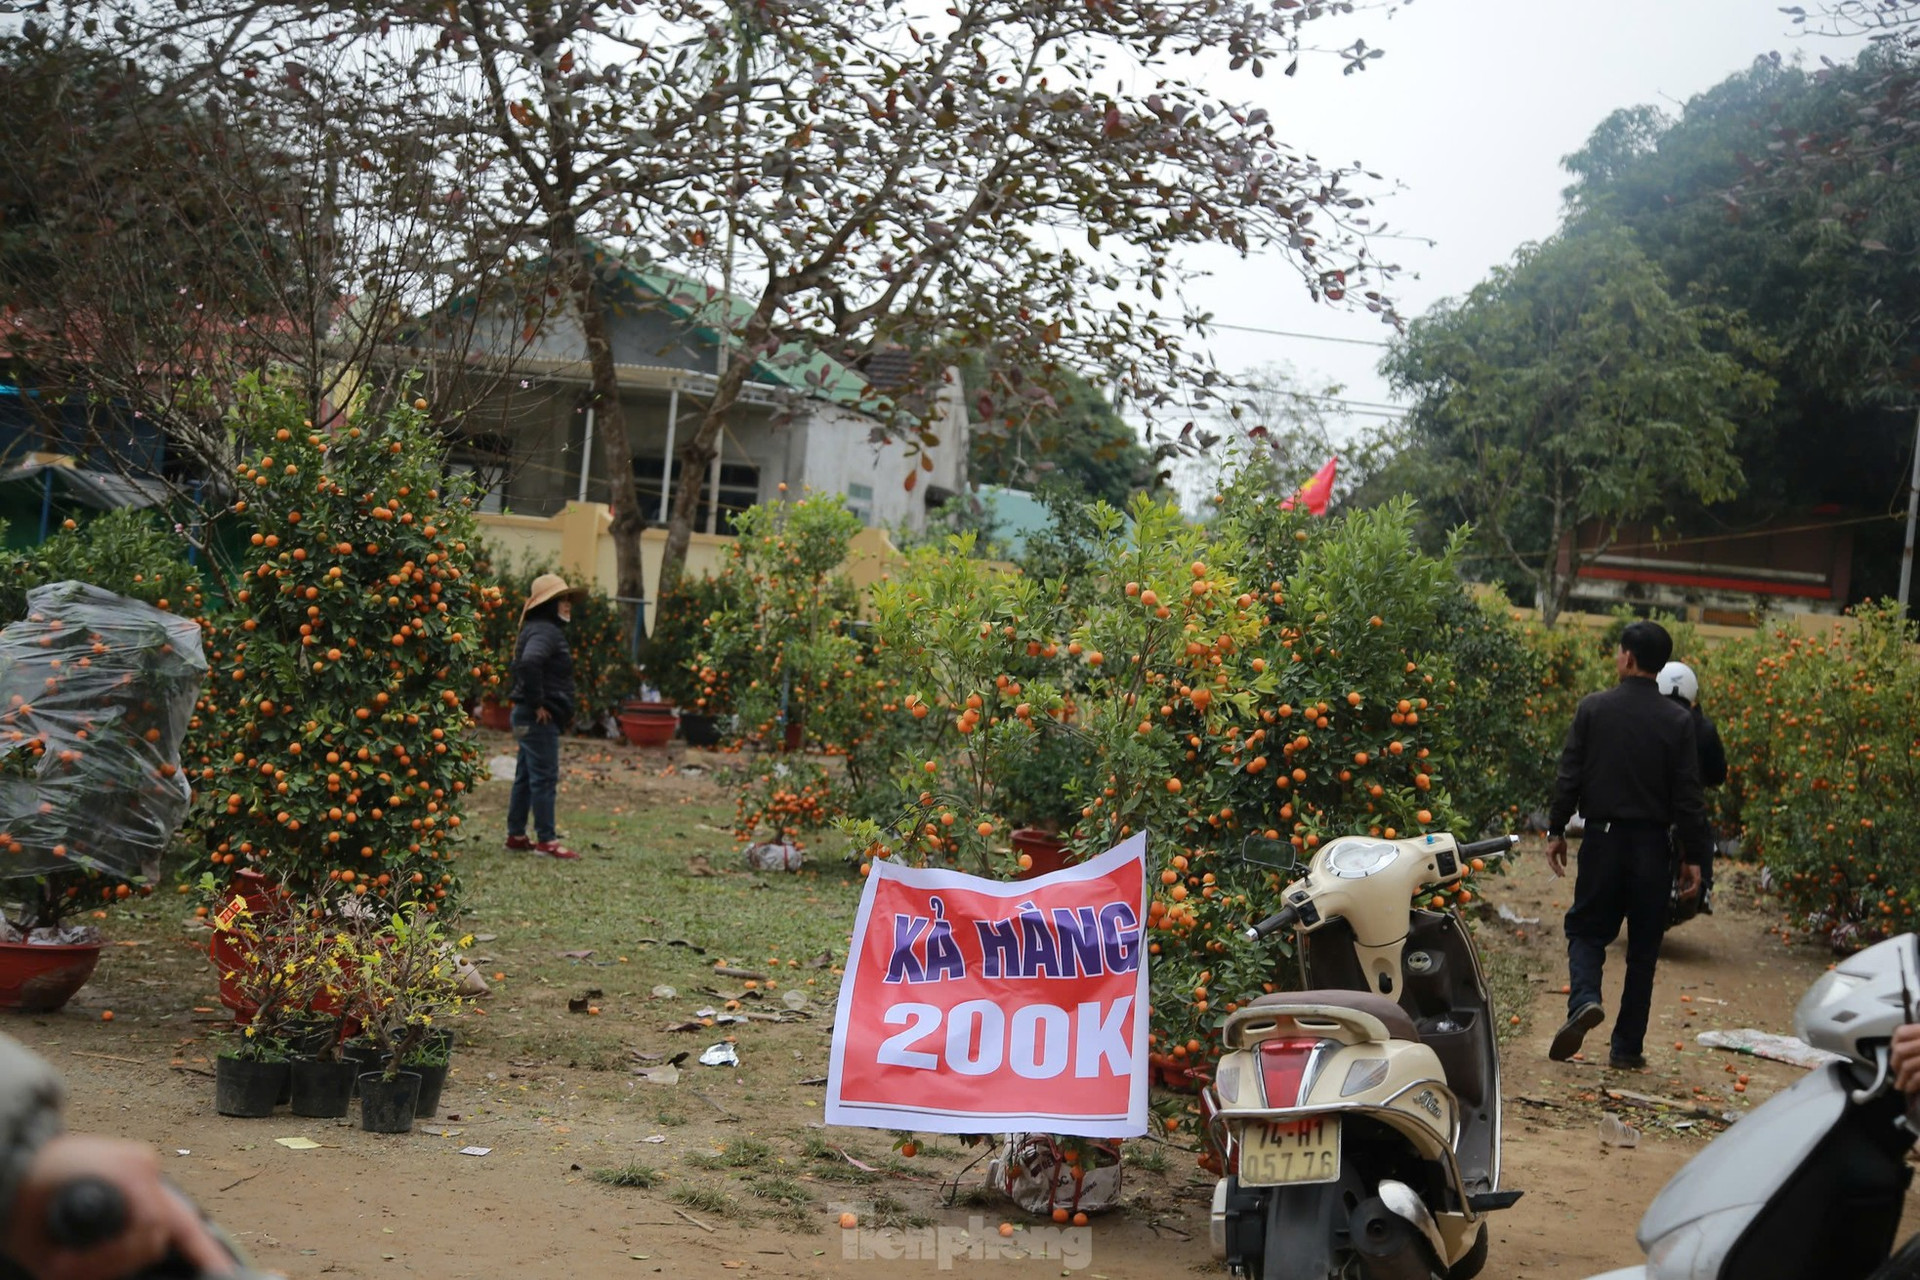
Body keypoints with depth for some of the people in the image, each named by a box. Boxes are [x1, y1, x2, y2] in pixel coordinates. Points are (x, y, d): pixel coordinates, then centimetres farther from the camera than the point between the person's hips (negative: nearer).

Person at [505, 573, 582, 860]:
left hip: (529, 717, 11)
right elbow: (529, 662, -34)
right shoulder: (545, 631, -16)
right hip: (540, 718, -11)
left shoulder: (541, 629, 17)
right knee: (544, 777, -6)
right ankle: (546, 840, -3)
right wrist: (536, 702, -24)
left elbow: (526, 662, 29)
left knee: (526, 776, 14)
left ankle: (516, 835, 20)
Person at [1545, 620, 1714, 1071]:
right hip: (1652, 843, 1)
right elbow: (1688, 795, -3)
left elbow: (1569, 776, -3)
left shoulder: (1593, 709, -4)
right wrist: (1694, 856, 3)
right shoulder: (1677, 721, -3)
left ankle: (1584, 999, -17)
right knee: (1643, 948, 9)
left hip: (1603, 838, -1)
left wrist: (1556, 830, 7)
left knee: (1587, 928, 12)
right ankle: (1627, 1047, 11)